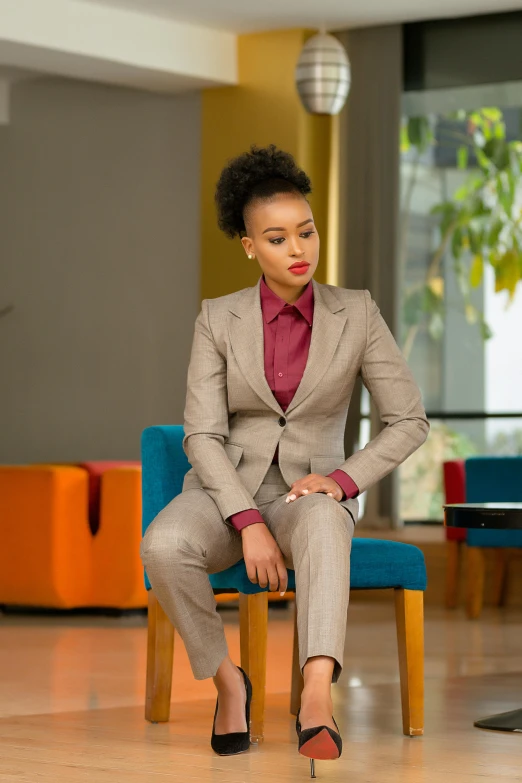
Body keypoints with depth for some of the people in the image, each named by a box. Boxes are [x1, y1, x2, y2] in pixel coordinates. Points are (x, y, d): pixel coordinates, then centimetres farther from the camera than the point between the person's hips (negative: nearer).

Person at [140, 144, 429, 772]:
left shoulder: (356, 314, -2)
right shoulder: (218, 319, -2)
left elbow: (409, 422, -1)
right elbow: (203, 435, -8)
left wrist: (343, 480, -18)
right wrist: (250, 524, -22)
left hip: (313, 494, -1)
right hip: (228, 494, 1)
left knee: (322, 524, -41)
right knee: (163, 546, -35)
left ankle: (316, 701, -56)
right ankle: (226, 679, -12)